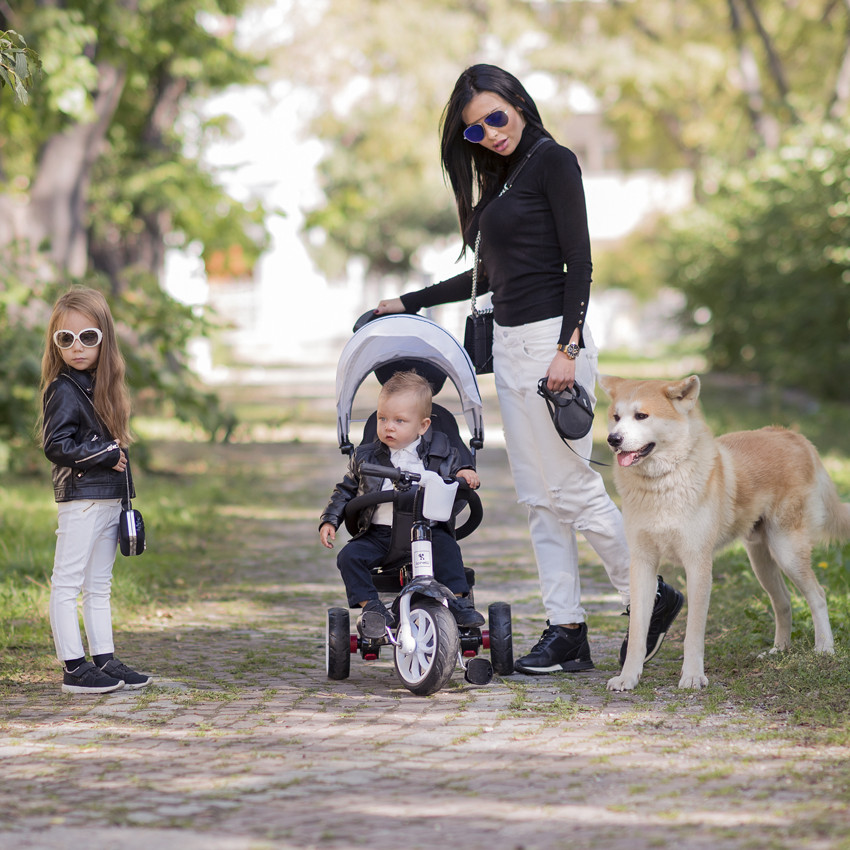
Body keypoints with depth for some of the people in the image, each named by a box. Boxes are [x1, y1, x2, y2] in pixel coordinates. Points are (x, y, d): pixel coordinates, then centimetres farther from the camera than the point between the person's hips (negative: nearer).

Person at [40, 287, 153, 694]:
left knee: (98, 585, 13)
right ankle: (73, 668, -4)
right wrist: (106, 454, -16)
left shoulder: (102, 386, 13)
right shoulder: (63, 390, -11)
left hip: (109, 497, 9)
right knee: (67, 583, -4)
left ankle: (105, 661, 18)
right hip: (80, 496, -9)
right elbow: (55, 445, -18)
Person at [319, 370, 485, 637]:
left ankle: (458, 600, -21)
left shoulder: (439, 452, 5)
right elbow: (345, 491, 17)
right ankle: (371, 608, -16)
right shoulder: (365, 457, 8)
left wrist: (465, 474, -11)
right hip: (378, 533, 2)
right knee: (349, 556, -21)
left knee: (446, 547, -30)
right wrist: (329, 520, 7)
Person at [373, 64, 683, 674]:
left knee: (571, 485, -7)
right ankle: (567, 632, 5)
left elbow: (580, 261, -12)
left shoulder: (552, 161, -6)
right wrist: (411, 303, 27)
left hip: (553, 337, -9)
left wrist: (568, 348, -20)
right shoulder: (499, 179, 18)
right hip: (509, 343, 9)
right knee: (539, 496, 5)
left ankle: (650, 596, 7)